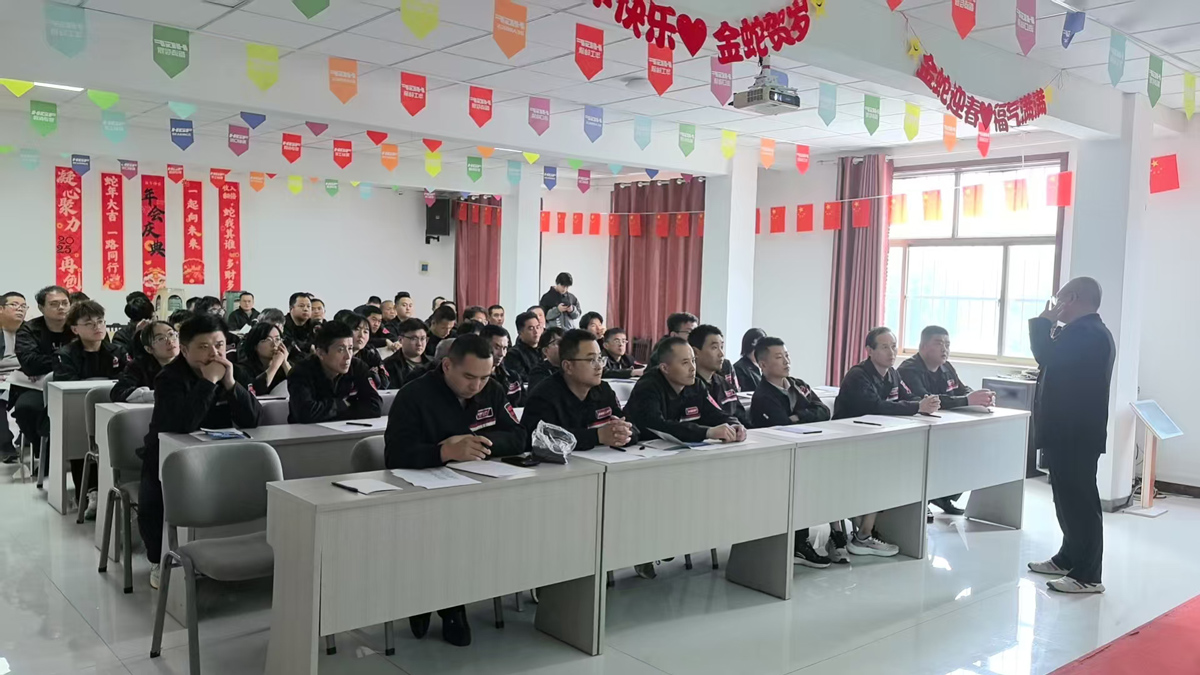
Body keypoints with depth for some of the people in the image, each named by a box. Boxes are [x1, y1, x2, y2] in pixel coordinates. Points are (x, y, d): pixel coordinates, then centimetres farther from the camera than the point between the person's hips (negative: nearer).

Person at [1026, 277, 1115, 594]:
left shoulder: (1085, 333, -19)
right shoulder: (1090, 331, 16)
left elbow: (1046, 355, -26)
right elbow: (1057, 361, 19)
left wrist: (1043, 321, -12)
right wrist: (1049, 324, 10)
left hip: (1074, 433, -11)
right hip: (1072, 430, 11)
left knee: (1079, 501, -5)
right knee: (1071, 498, 18)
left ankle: (1087, 576, 1)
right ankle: (1069, 559, 30)